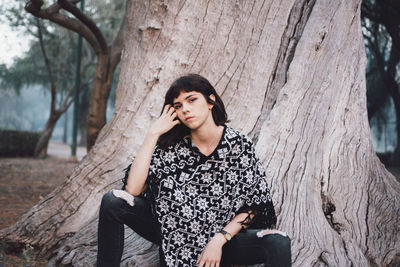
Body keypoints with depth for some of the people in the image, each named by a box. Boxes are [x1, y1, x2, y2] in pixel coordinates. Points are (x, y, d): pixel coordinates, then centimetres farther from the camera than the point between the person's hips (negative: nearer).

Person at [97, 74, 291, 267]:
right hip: (173, 235, 1)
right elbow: (133, 189, -17)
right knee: (113, 202, -17)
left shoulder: (239, 145, -6)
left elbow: (252, 207, -3)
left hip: (224, 235, -1)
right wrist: (153, 134, -16)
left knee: (278, 243, -29)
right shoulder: (171, 146, -5)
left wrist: (219, 240, -15)